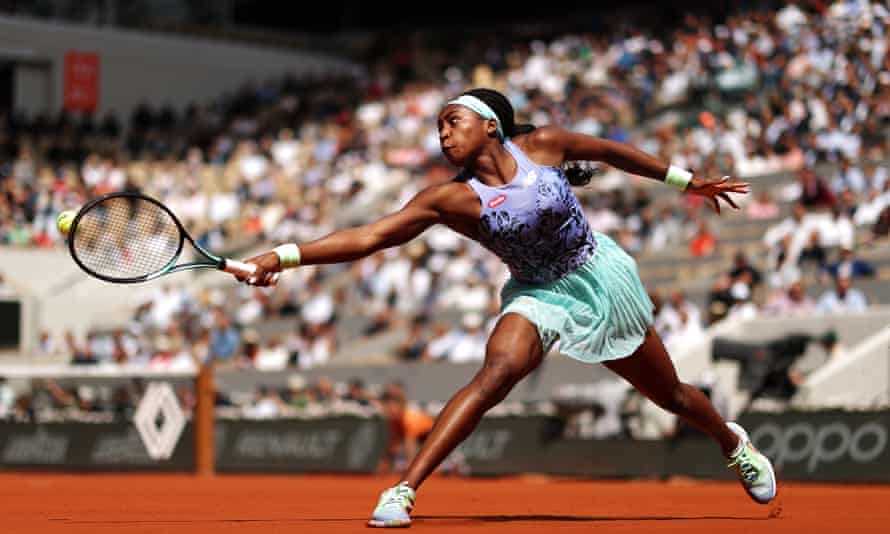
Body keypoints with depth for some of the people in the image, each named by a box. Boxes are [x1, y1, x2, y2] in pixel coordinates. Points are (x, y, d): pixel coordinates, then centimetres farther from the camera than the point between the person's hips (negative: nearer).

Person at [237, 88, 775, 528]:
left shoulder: (541, 144, -16)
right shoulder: (452, 199, -18)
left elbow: (609, 150, 1)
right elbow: (370, 236, -26)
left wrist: (685, 179, 10)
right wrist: (284, 255, -36)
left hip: (599, 277, 1)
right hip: (538, 293, -1)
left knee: (670, 395, 15)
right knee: (498, 371, -30)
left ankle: (732, 439, 48)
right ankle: (405, 489, -31)